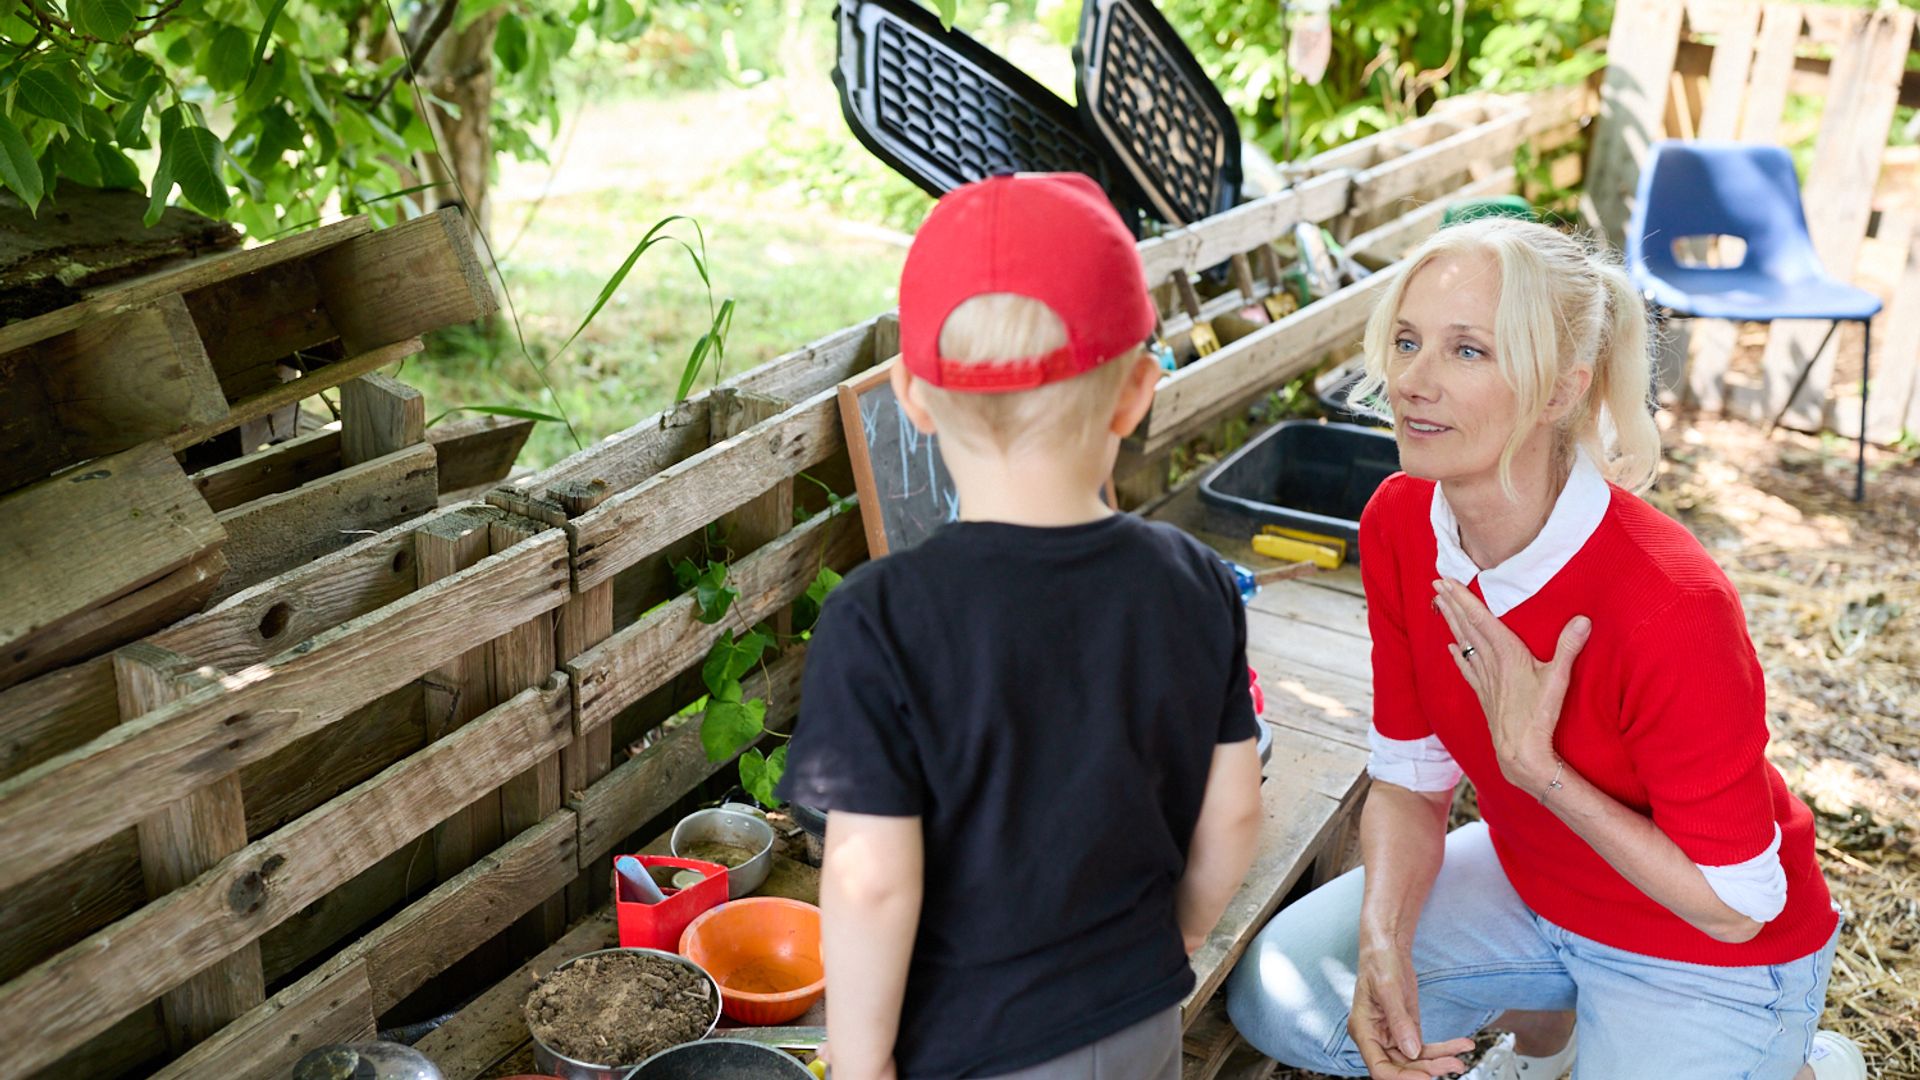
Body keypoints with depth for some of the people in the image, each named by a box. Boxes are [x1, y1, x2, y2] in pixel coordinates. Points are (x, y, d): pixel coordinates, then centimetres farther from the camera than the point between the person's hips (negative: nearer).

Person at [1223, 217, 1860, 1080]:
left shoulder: (1670, 605, -35)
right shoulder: (1397, 523, -17)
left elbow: (1734, 905, -23)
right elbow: (1411, 777, -6)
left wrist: (1535, 766, -32)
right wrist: (1382, 942, -22)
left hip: (1707, 958, -5)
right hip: (1531, 880, 5)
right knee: (1277, 999, -8)